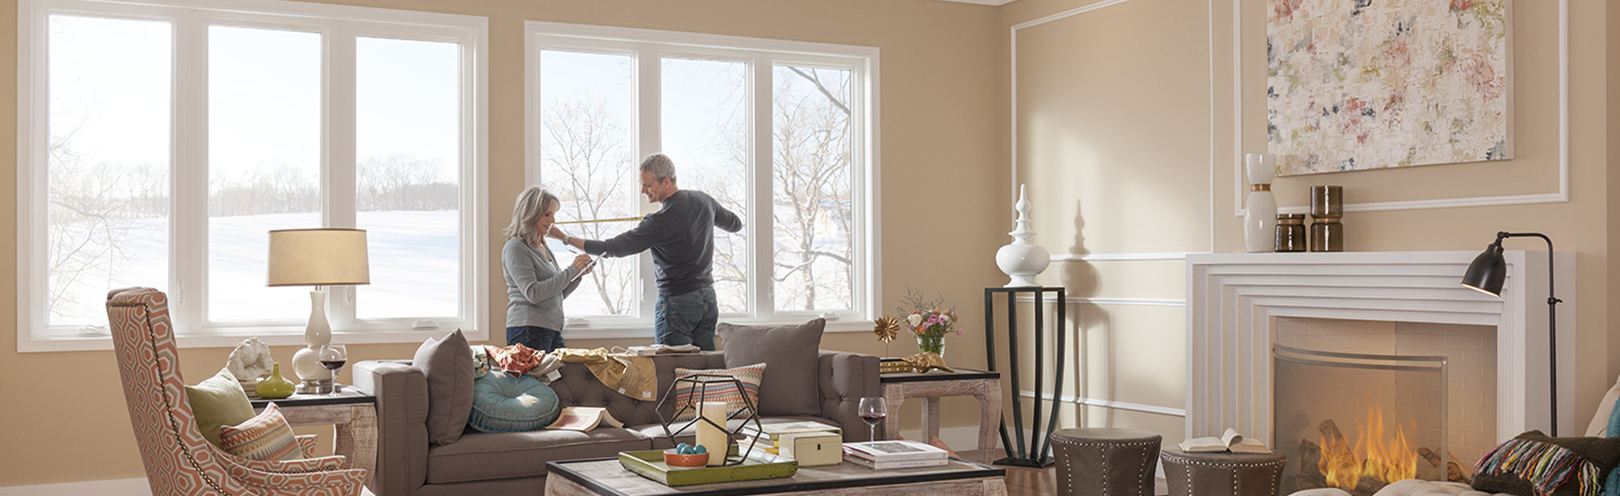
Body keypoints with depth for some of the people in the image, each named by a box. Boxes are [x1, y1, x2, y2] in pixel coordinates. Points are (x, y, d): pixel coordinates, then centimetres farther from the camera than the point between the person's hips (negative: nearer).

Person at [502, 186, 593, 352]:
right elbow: (533, 293, -17)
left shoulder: (544, 249, 19)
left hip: (553, 331, 8)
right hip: (529, 332, -8)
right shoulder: (515, 248, -6)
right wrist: (571, 270, -15)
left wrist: (578, 274, 6)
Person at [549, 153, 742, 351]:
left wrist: (565, 238, -10)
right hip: (708, 299, 8)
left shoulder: (661, 221, -20)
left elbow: (612, 248, -17)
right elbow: (736, 224, 21)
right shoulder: (703, 200, 2)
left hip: (677, 303, -8)